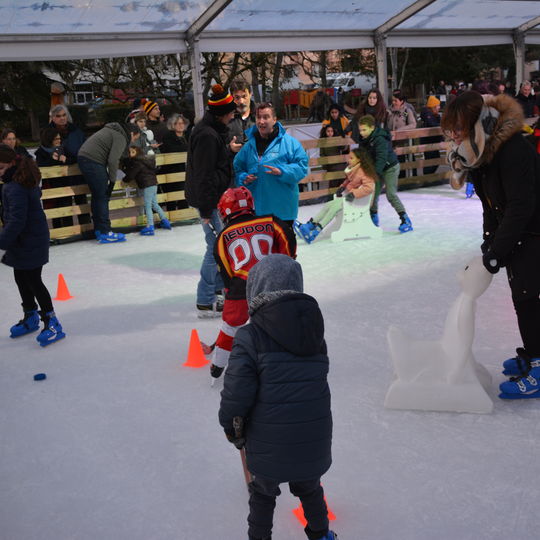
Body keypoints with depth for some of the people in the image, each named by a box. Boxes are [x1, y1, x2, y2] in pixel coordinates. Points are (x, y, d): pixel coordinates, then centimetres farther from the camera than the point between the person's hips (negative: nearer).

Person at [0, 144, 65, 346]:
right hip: (26, 240, 10)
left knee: (33, 281, -2)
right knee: (21, 278, 19)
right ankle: (31, 317, 35)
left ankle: (51, 322, 6)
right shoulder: (26, 180, 5)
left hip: (29, 242, -10)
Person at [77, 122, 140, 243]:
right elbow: (113, 160, -17)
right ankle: (105, 233, -4)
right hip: (93, 162, -10)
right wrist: (112, 179, -7)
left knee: (97, 195, 14)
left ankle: (98, 230, 19)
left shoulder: (114, 130, 22)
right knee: (103, 197, -6)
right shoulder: (121, 137, -8)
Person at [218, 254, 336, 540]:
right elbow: (320, 373, 8)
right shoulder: (314, 326, 0)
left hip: (268, 443, -4)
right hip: (313, 438, 4)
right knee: (309, 487, 28)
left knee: (263, 493, 22)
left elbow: (236, 392, -18)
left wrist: (232, 428, 1)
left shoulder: (250, 336, -17)